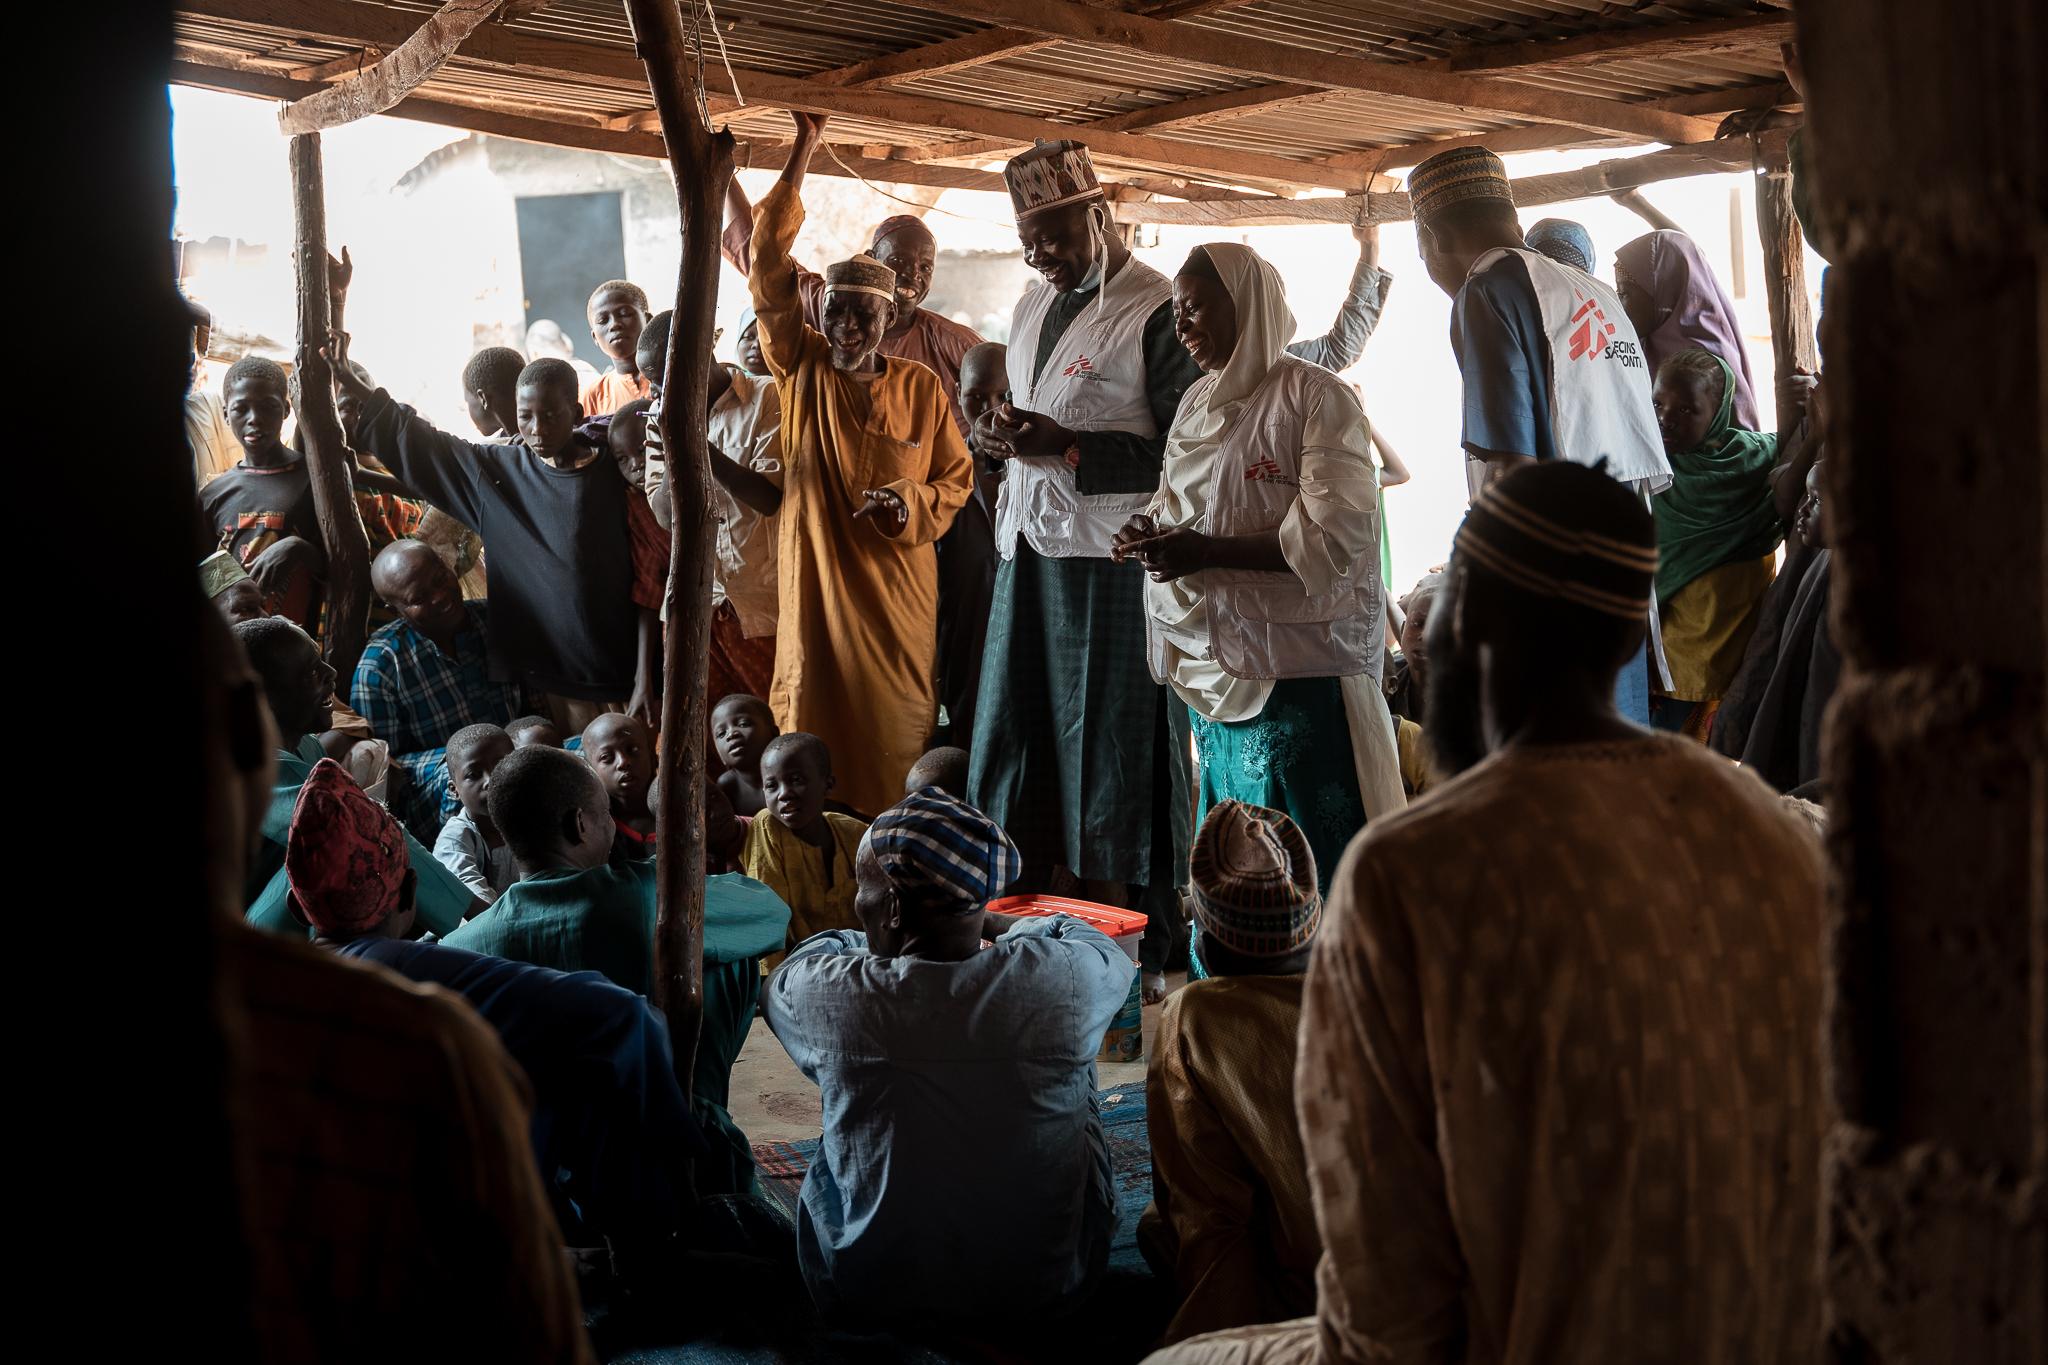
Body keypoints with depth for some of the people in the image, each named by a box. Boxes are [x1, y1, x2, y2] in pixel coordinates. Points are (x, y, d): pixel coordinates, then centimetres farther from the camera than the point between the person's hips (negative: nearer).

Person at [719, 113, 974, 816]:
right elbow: (769, 263, -6)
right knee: (811, 731, 3)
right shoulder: (802, 369, 1)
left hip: (898, 592, 0)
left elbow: (956, 476, 10)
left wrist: (910, 505, -13)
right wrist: (804, 150, -9)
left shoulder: (921, 389, 1)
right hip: (815, 582, 0)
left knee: (895, 732, 5)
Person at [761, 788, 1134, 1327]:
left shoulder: (829, 996, -22)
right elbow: (1111, 954, 7)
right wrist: (993, 924, 23)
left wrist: (875, 943, 23)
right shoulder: (1063, 979, -21)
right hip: (1043, 1289, 1)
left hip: (871, 1295, 0)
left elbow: (779, 984, 6)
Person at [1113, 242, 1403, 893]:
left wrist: (1204, 552, -21)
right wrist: (1148, 533, 0)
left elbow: (1335, 539, -18)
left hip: (1298, 674, -7)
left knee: (1305, 860, -4)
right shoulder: (1198, 402, 15)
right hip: (1214, 663, 7)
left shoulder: (1315, 396, -9)